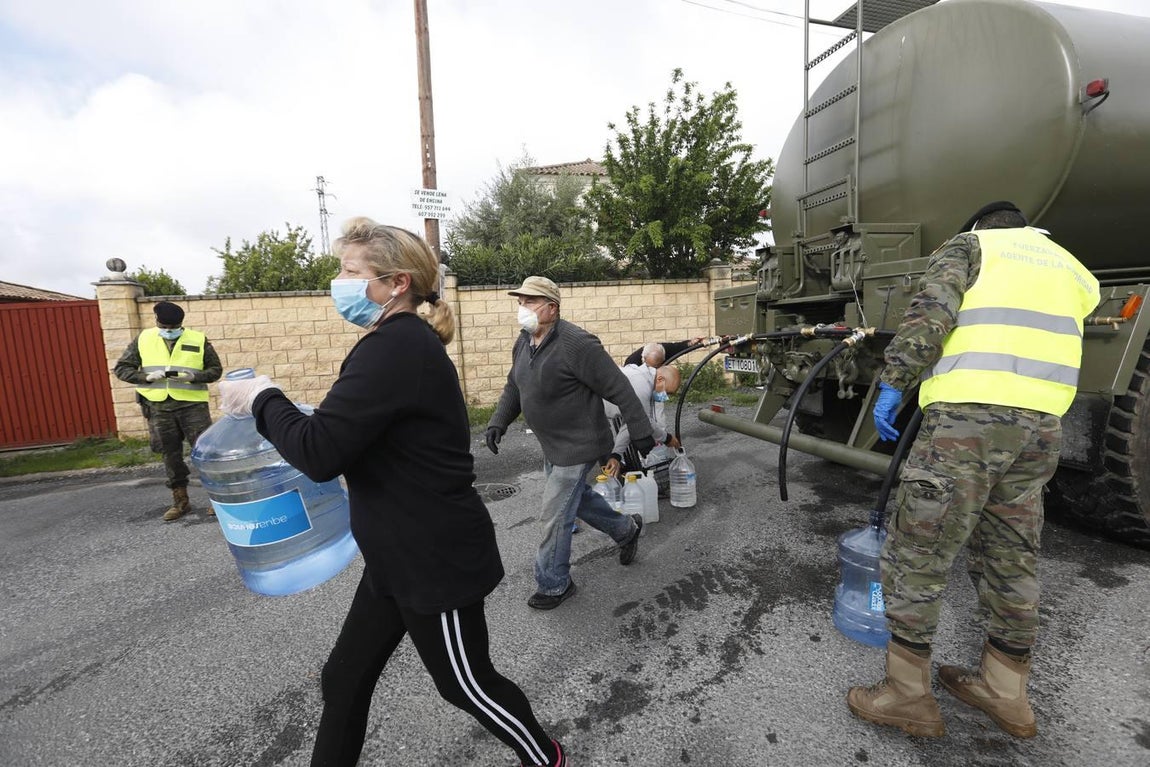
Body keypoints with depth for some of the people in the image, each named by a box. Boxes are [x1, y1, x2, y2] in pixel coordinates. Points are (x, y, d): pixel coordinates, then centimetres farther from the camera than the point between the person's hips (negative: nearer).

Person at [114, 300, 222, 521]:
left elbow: (215, 369, 4)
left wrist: (194, 376, -16)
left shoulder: (199, 340, 0)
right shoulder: (143, 339, 6)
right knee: (171, 456, 11)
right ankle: (181, 501, 23)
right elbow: (121, 368, 8)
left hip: (192, 405, -2)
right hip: (158, 408, 3)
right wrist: (147, 377, -11)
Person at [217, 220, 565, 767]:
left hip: (436, 561, -9)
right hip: (402, 556, 9)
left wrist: (262, 398, -11)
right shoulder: (405, 341, 9)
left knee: (467, 684, 15)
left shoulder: (395, 347, -24)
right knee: (344, 678, 22)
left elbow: (320, 452, -28)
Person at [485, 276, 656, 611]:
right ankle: (626, 529, 47)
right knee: (576, 496, 24)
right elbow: (513, 388, 13)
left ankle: (553, 585, 24)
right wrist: (497, 423, 0)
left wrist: (640, 432, -18)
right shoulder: (523, 342, 2)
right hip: (553, 445, 9)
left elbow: (619, 389, -22)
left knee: (555, 516, 1)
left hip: (577, 446, -9)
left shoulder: (576, 344, -26)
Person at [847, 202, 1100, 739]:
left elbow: (930, 314, -9)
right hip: (1043, 423, 8)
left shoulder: (969, 244, 10)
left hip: (971, 413, -7)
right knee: (1011, 559, 16)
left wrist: (892, 383, -9)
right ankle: (1005, 693, 30)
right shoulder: (1067, 267, 29)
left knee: (915, 553, -1)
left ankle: (907, 695, 9)